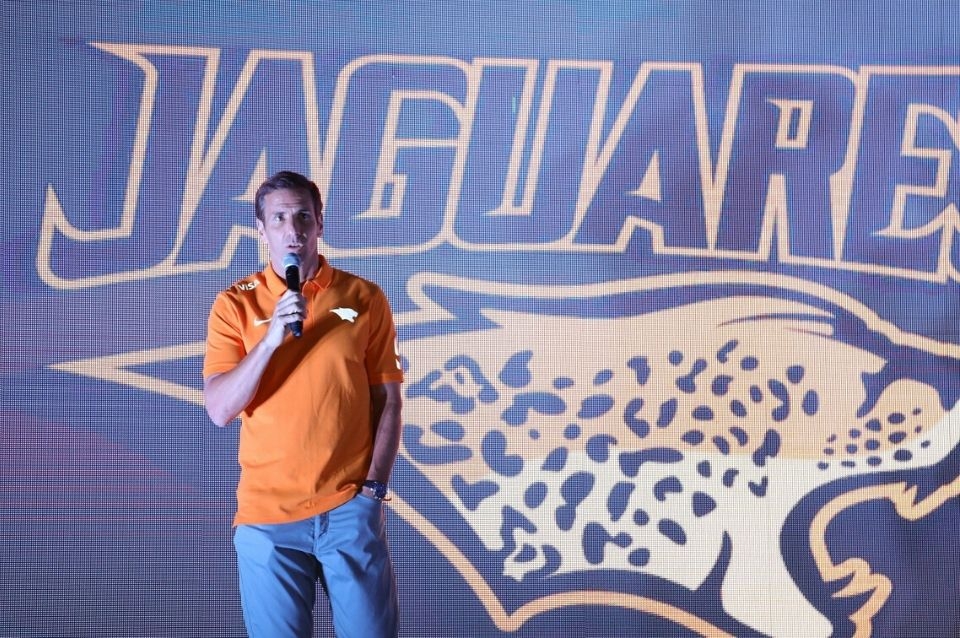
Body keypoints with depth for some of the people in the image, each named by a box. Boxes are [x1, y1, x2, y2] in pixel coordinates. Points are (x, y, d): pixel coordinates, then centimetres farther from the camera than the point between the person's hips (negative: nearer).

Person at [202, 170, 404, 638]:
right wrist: (271, 338, -16)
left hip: (350, 507, 0)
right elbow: (219, 410, -5)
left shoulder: (365, 299, 3)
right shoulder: (235, 305, 2)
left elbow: (387, 401, 5)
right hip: (267, 513, 0)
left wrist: (374, 487, -4)